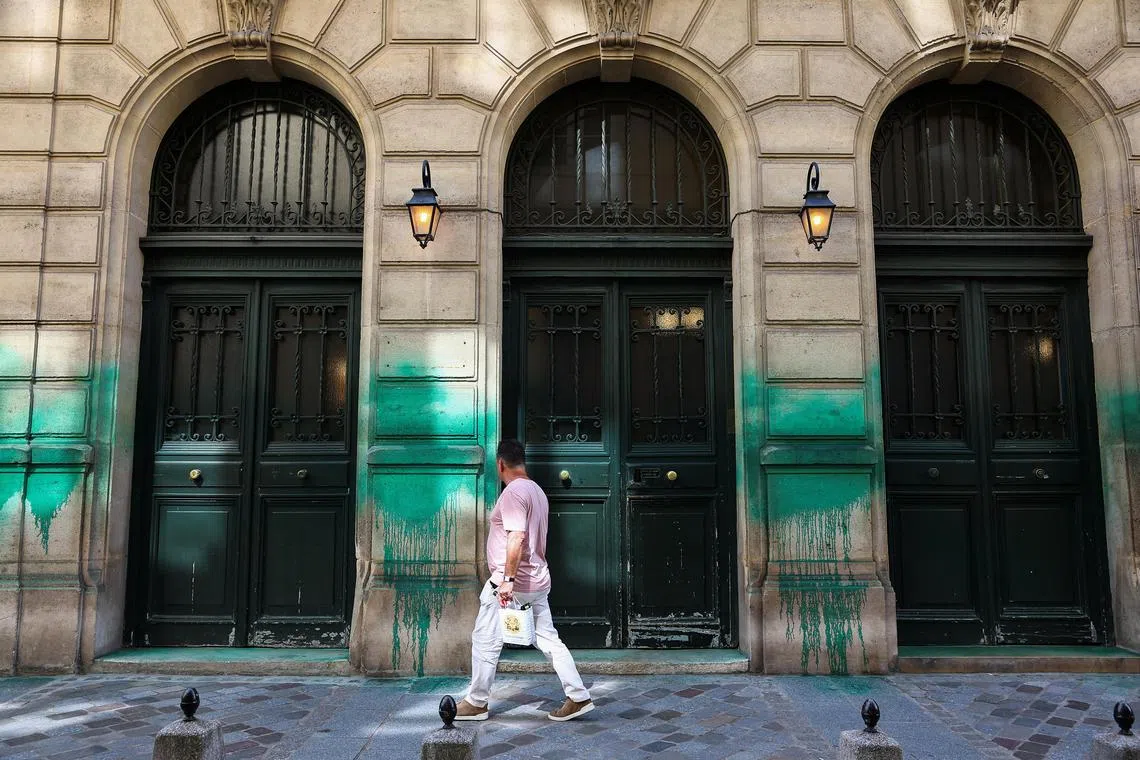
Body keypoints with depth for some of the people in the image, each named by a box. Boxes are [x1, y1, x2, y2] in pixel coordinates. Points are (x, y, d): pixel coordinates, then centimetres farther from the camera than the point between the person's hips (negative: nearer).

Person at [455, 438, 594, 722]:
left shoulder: (514, 492, -16)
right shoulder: (537, 491, 14)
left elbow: (517, 538, -26)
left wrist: (508, 579, -26)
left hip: (512, 583, -9)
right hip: (538, 581, 9)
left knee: (485, 640, 5)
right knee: (548, 639, 12)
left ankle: (477, 703, 16)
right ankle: (578, 697, 11)